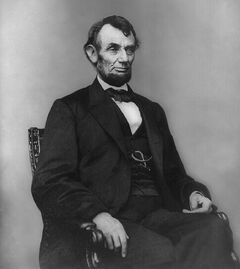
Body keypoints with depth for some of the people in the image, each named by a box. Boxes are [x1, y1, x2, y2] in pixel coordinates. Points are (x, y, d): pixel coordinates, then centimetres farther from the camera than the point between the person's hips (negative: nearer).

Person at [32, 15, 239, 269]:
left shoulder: (153, 111, 25)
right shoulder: (68, 109, 8)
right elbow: (48, 182, -3)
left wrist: (193, 192, 2)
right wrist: (98, 214, -22)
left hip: (160, 214, 5)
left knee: (215, 229, -27)